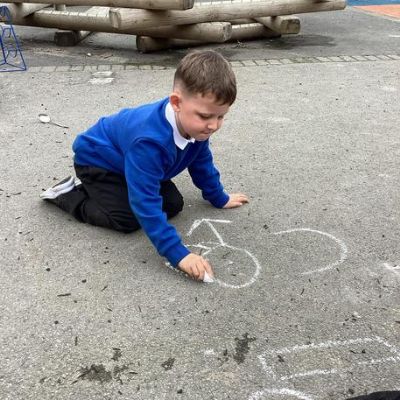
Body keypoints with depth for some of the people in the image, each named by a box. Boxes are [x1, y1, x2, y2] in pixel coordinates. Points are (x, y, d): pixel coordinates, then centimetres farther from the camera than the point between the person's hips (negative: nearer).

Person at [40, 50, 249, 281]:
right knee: (127, 220, -20)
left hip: (128, 159, 8)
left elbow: (202, 162, 0)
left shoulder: (196, 125, -20)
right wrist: (177, 254, -45)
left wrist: (219, 198, 11)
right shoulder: (149, 140, -45)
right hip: (97, 158, -7)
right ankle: (70, 193, 2)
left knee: (173, 205, 3)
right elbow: (145, 203, -44)